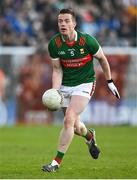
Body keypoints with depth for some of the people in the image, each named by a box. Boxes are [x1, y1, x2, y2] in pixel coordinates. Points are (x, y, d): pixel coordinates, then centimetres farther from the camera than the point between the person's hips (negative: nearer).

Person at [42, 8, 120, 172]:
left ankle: (57, 162, -14)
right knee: (74, 125, 13)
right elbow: (57, 70, -3)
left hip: (84, 84, -4)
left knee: (69, 120, -20)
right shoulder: (54, 44, -12)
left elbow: (102, 59, -1)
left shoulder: (87, 41, -19)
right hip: (65, 86, 4)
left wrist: (109, 82, 5)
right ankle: (90, 137, 50)